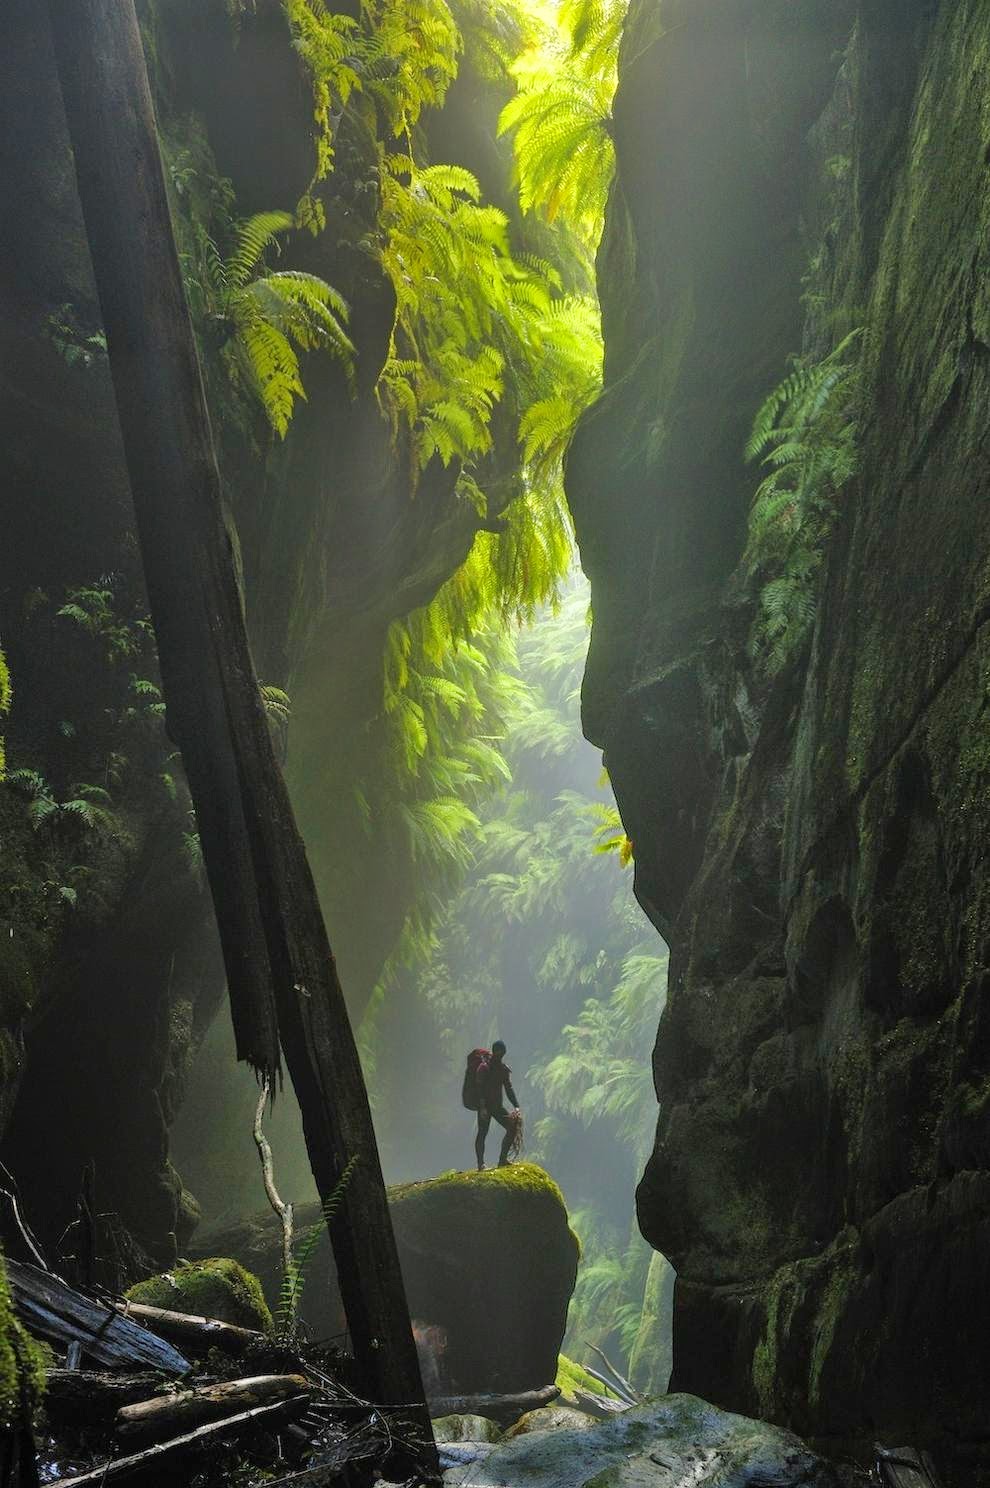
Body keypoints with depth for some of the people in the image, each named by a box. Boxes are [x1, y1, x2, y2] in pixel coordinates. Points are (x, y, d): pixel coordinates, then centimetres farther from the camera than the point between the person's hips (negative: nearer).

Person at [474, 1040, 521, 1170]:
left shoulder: (505, 1069, 11)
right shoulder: (485, 1068, -9)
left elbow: (508, 1088, 7)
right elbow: (480, 1089, -15)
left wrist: (516, 1106, -6)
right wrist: (482, 1108, -25)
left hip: (497, 1106, 6)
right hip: (485, 1105, -6)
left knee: (513, 1126, -7)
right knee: (482, 1133, -9)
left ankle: (503, 1159, -3)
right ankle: (481, 1164, -7)